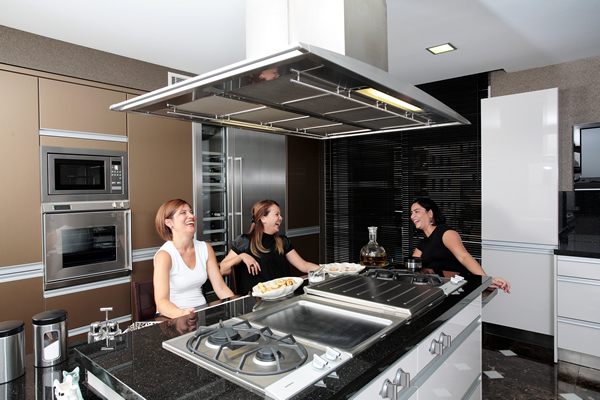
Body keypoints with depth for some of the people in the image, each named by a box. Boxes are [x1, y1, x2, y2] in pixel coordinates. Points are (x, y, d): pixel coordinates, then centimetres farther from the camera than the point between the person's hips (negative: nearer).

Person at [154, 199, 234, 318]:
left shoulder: (205, 248, 6)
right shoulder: (164, 255, -11)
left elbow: (221, 287, 5)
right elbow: (161, 301, -20)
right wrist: (182, 314, -40)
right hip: (173, 317, -3)